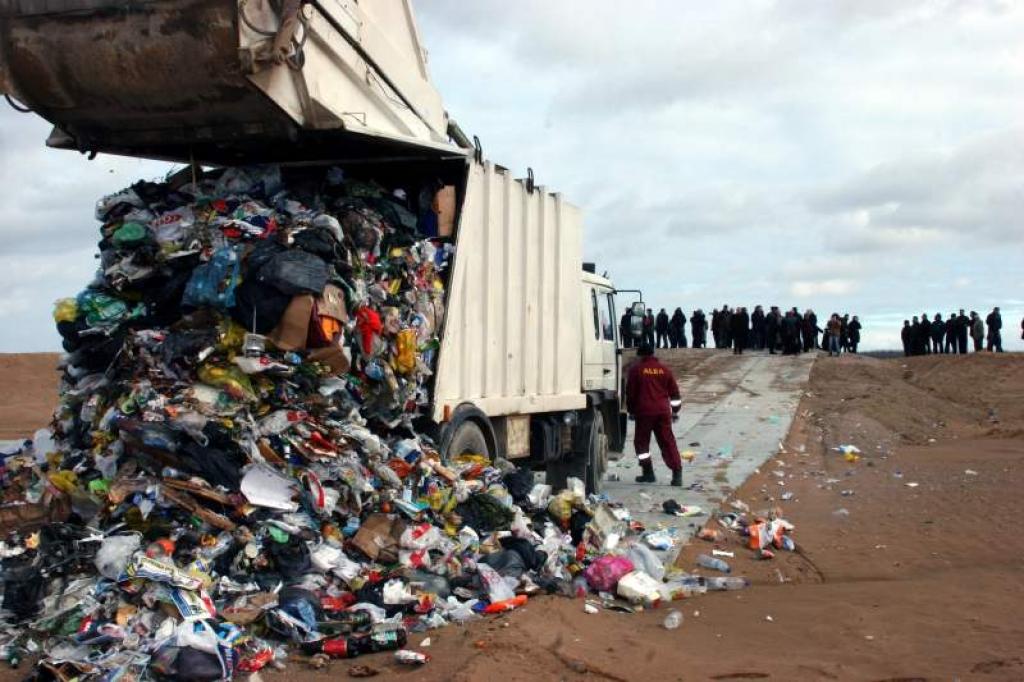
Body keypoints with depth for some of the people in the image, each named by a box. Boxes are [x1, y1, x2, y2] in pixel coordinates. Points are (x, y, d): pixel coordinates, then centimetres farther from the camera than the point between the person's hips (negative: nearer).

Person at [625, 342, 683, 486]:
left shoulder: (635, 369, 0)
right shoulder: (664, 369, 10)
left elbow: (630, 392, 2)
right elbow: (674, 392, 12)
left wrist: (631, 410, 13)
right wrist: (675, 410, 21)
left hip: (644, 411, -3)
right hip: (663, 411, 3)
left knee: (642, 441, 11)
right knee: (668, 442, 4)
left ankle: (648, 473, 9)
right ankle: (677, 473, -5)